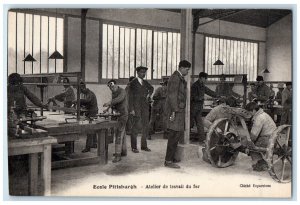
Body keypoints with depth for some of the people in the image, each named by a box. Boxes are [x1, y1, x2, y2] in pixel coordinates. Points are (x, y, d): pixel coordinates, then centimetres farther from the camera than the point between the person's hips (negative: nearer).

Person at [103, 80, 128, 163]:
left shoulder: (122, 91, -15)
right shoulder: (113, 93, 12)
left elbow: (119, 99, -35)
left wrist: (110, 102, -46)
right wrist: (108, 108, 4)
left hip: (123, 114, -9)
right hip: (117, 114, 9)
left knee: (119, 133, -14)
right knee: (122, 133, 16)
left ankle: (118, 155, -16)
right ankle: (123, 151, 27)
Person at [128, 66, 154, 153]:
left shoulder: (145, 82, 12)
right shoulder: (133, 83, -4)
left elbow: (151, 88, 34)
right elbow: (130, 96, -8)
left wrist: (149, 95, 14)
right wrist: (131, 109, -15)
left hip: (145, 107, 6)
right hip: (136, 107, -6)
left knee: (146, 126, 7)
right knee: (135, 127, -2)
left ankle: (144, 145, 18)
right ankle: (134, 147, 7)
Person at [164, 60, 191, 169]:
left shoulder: (180, 78, 19)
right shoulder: (175, 78, -13)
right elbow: (172, 95, -19)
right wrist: (174, 111, -22)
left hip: (179, 110, 10)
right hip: (175, 110, -10)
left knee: (177, 133, 14)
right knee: (175, 135, -9)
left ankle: (171, 157, 23)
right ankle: (168, 161, -6)